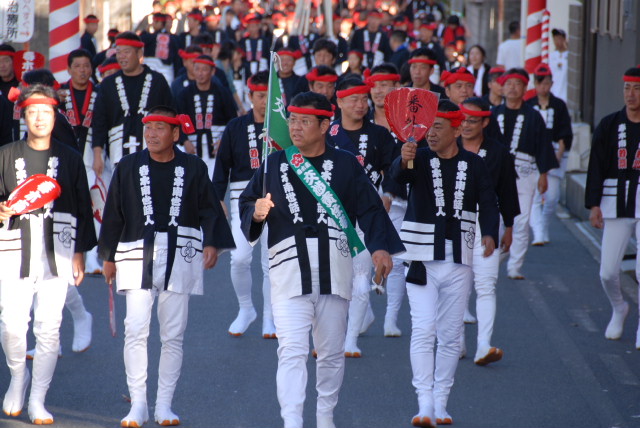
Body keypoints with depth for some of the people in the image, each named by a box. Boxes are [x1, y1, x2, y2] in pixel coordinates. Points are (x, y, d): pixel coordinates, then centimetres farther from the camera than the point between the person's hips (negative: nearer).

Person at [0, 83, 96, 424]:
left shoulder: (70, 158, 10)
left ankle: (37, 400, 4)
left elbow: (83, 207, 11)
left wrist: (80, 254, 8)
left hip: (57, 252, 0)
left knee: (49, 327, -3)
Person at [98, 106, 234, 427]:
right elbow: (114, 213, 10)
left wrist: (211, 243, -10)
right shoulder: (128, 168, 5)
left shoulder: (193, 168, 5)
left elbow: (209, 209, 5)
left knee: (173, 334, 3)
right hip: (137, 254, 0)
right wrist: (108, 257, 11)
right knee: (135, 329, -11)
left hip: (180, 256, 1)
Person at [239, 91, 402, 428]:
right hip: (289, 267, -1)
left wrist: (379, 247, -11)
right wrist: (257, 212, -12)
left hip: (334, 268, 1)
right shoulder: (275, 164, 10)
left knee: (332, 350, 10)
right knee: (291, 350, -13)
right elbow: (246, 204, 12)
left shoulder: (345, 164, 7)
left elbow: (369, 209, 3)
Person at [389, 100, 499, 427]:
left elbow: (487, 203, 4)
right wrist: (404, 161, -47)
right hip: (422, 261, -2)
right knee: (423, 332, -11)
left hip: (458, 264, 2)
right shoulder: (420, 159, -2)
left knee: (450, 337, 8)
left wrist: (489, 234, -17)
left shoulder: (473, 164, 5)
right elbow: (398, 175, -23)